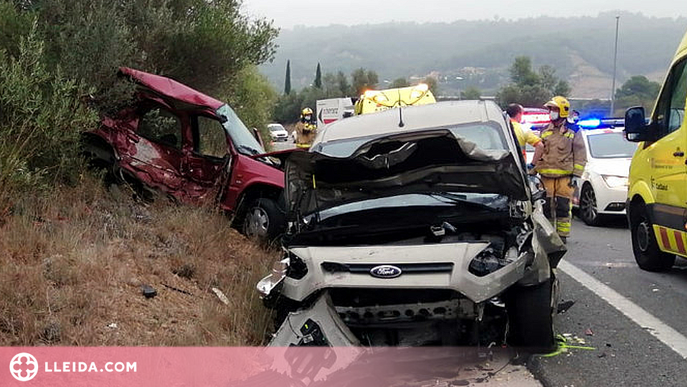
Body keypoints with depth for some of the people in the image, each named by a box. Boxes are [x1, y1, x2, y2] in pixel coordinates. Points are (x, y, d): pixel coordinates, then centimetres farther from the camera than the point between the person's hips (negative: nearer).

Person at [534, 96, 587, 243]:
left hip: (565, 177, -4)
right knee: (546, 207, 4)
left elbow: (580, 156, 1)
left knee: (563, 207, -6)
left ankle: (562, 235, 1)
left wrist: (576, 176, -6)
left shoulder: (573, 133, 3)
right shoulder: (545, 132, 17)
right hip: (546, 177, 4)